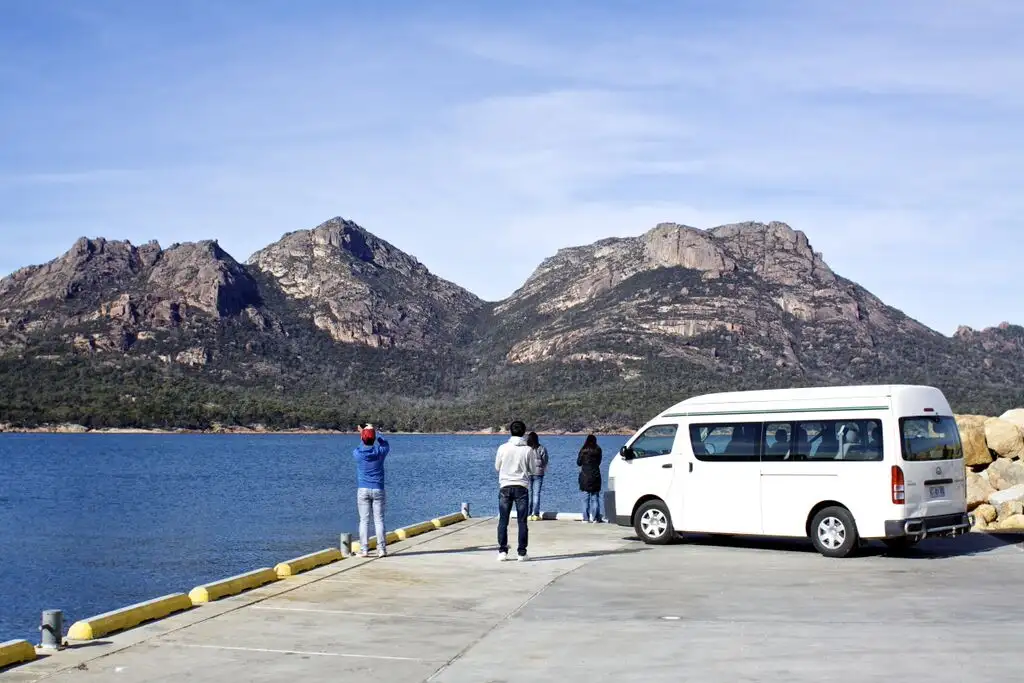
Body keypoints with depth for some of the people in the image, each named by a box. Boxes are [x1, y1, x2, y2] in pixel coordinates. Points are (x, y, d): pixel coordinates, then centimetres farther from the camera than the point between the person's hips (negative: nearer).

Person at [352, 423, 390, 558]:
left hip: (363, 490, 0)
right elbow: (385, 444, 20)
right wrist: (374, 432, 24)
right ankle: (382, 549, -2)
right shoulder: (380, 452, -5)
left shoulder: (358, 453, -6)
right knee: (379, 520, 1)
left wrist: (362, 432, 28)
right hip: (378, 490, 0)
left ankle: (363, 549, -2)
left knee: (364, 520, 1)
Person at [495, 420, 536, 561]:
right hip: (522, 487, -1)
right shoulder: (528, 450, -6)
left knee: (503, 521, 6)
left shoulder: (503, 448, -4)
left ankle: (502, 551, 4)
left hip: (505, 487, 1)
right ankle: (522, 552, 4)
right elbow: (533, 469, 3)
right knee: (522, 522, 5)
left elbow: (497, 467, 7)